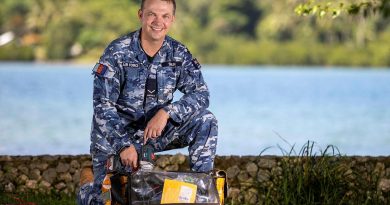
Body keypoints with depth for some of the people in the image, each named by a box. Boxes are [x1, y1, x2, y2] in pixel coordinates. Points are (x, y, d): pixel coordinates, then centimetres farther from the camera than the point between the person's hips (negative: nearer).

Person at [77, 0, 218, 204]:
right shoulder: (117, 52, -15)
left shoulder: (178, 54, -4)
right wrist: (124, 145, -29)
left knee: (206, 120, -17)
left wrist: (166, 112, -29)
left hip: (155, 130, 3)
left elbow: (201, 94, -11)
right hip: (115, 134, -3)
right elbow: (102, 105, -18)